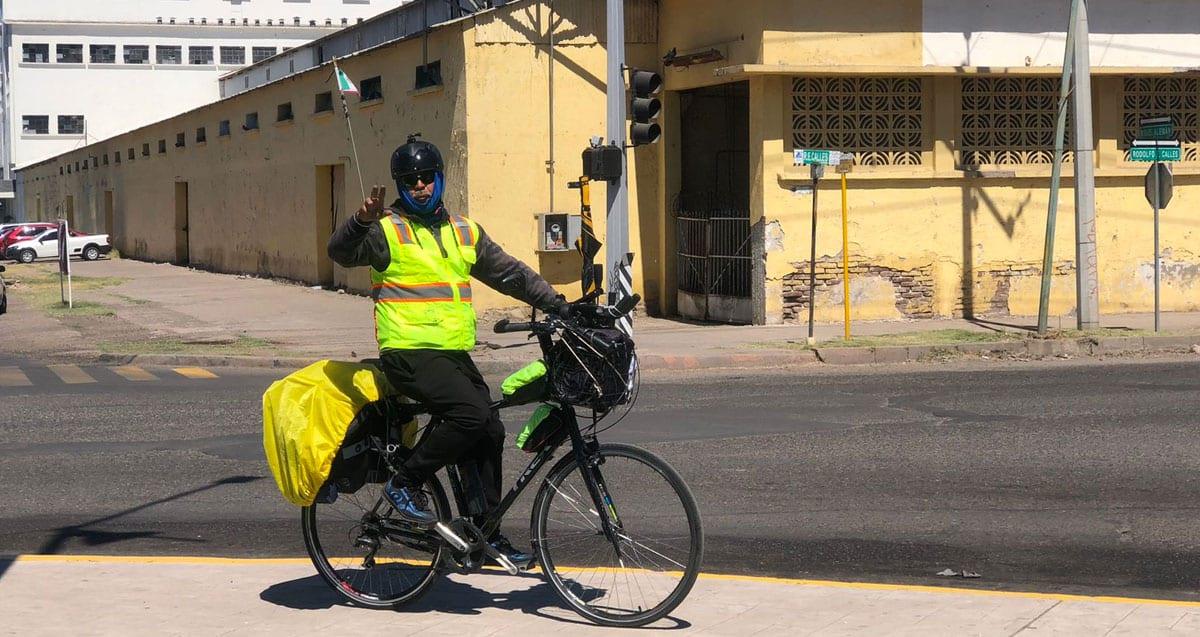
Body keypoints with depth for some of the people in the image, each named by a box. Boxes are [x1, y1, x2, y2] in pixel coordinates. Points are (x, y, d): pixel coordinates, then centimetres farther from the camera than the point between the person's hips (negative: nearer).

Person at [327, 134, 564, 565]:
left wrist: (559, 306, 14)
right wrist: (362, 221, -39)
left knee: (489, 433, 4)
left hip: (455, 353, 7)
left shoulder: (464, 232, 16)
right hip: (409, 353, -7)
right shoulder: (387, 230, -3)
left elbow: (511, 274, 21)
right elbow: (342, 252, -20)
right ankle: (405, 484, -10)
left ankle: (487, 533, 16)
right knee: (471, 413, -26)